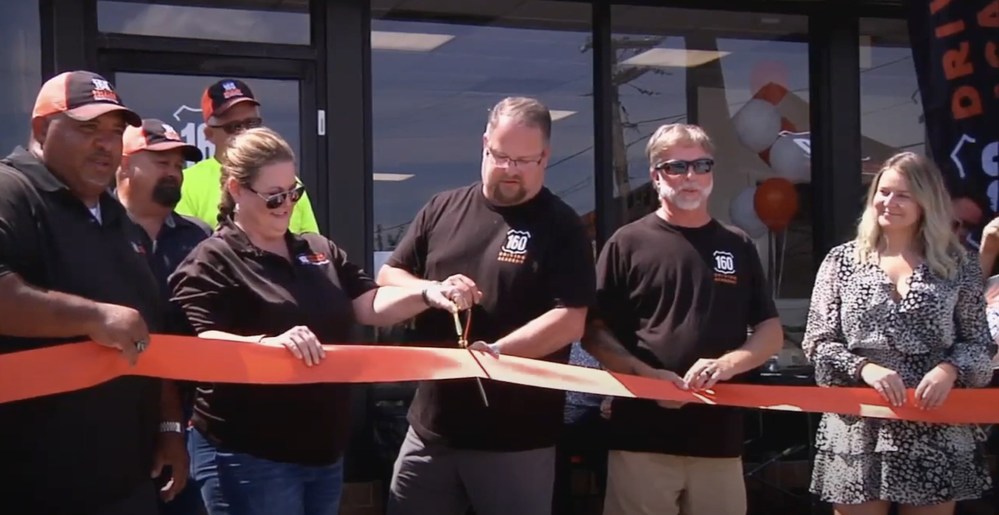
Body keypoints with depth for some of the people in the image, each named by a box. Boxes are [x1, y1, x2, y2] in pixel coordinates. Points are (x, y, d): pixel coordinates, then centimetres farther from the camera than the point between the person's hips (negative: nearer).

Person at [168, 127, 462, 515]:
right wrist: (269, 343, -37)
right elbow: (198, 346, -20)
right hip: (248, 457, -7)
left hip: (324, 451, 7)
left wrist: (426, 295, -13)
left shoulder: (321, 252, 14)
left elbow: (372, 305, 7)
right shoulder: (211, 263, -8)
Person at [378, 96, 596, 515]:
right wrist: (430, 291, -8)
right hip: (431, 426, 4)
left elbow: (570, 320, -12)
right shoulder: (443, 209, 9)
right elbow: (387, 277, 13)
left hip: (517, 438, -4)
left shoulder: (561, 226, -4)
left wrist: (496, 351, -24)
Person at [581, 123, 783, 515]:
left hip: (720, 437, 3)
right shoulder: (628, 244, 2)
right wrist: (646, 374, -13)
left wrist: (728, 364, -7)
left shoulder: (738, 247, 12)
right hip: (643, 437, -3)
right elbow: (593, 333, 2)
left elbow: (771, 333, 13)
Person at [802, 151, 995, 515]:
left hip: (935, 435, 0)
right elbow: (817, 344, 2)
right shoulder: (842, 260, 4)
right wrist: (865, 368, -15)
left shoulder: (957, 266, 5)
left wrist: (950, 369, -14)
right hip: (858, 432, 0)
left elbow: (979, 344, 7)